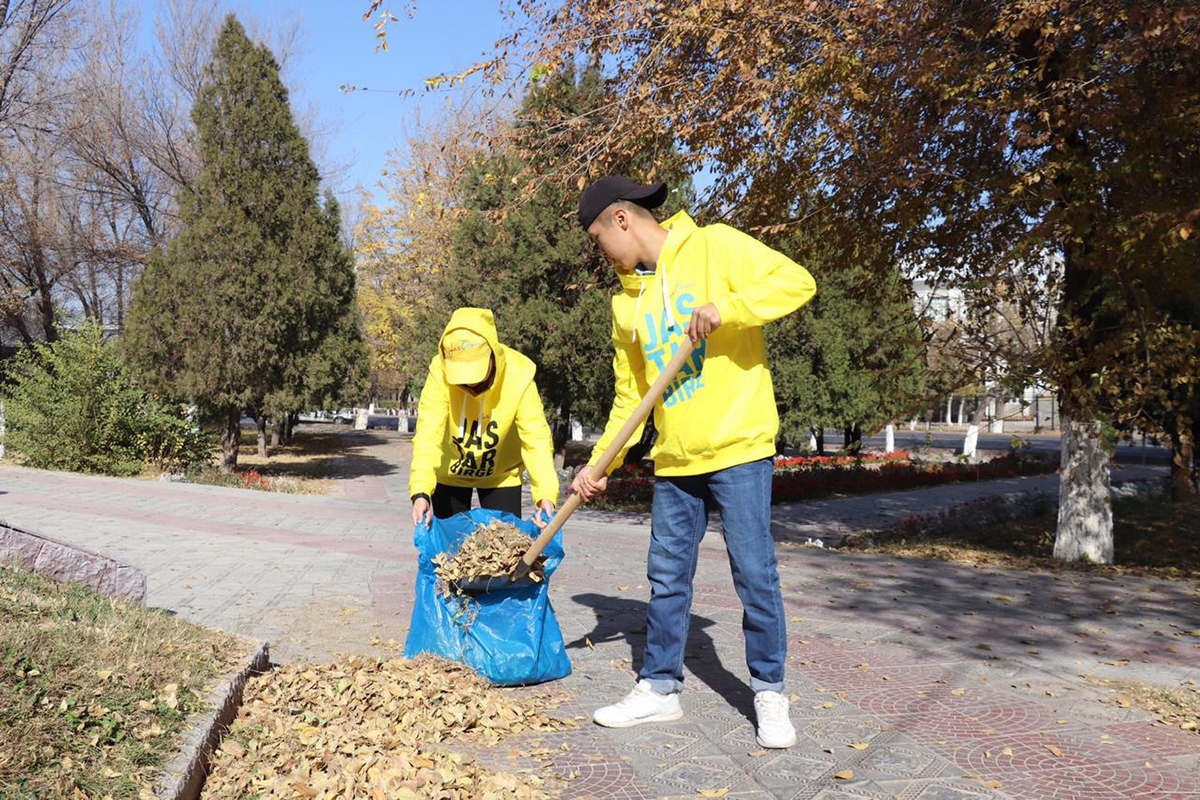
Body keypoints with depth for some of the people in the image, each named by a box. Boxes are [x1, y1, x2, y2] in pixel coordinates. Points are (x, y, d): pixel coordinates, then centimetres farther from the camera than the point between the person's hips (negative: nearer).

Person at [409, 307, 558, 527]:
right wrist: (421, 492, -49)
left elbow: (536, 438, -32)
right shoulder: (440, 372, -30)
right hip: (450, 473, 0)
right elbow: (428, 436, -35)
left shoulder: (519, 376, -30)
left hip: (501, 474, 0)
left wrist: (546, 495, -46)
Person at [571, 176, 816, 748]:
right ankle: (659, 688, 25)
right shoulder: (627, 300, 13)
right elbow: (630, 394, 16)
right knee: (667, 578, 11)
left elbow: (796, 281, -13)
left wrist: (724, 308, -26)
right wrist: (600, 464, 10)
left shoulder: (715, 247, -5)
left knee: (755, 575, -1)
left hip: (738, 448, -6)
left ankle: (769, 694, 15)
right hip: (674, 460, 6)